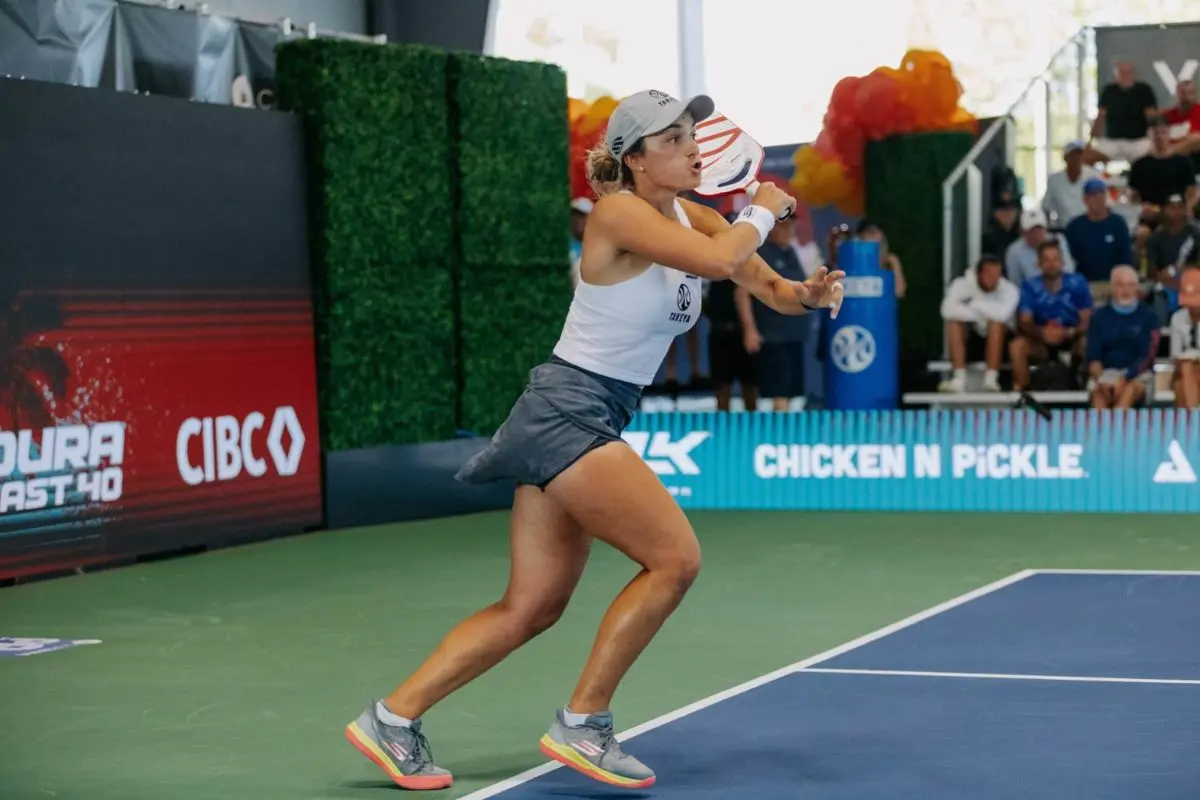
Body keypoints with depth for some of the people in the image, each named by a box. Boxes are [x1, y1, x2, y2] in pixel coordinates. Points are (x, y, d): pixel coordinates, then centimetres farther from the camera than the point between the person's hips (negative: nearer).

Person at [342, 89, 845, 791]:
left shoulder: (691, 217, 11)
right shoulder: (620, 212, -14)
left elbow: (768, 285, 9)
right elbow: (719, 262, -28)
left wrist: (810, 292, -13)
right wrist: (762, 213, -10)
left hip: (596, 420, 9)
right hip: (568, 410, -9)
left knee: (532, 607, 8)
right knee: (676, 558, -13)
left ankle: (392, 718, 12)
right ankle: (582, 724, -4)